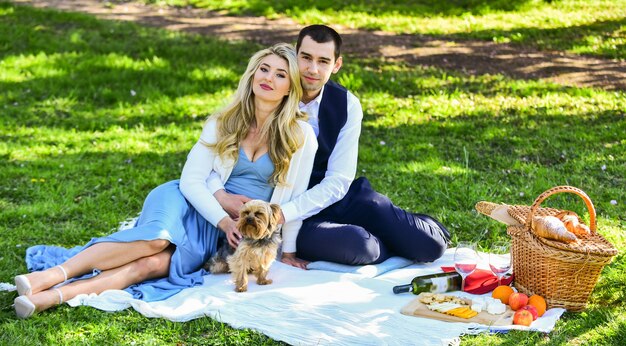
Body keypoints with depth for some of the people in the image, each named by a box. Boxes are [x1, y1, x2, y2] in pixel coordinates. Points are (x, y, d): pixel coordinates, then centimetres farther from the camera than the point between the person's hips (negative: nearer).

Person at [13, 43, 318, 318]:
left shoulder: (300, 135, -1)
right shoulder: (223, 123, 4)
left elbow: (296, 198, 0)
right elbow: (191, 180, -3)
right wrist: (224, 220, -17)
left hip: (244, 233, -1)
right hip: (196, 208, 1)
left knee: (158, 263, -29)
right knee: (158, 239, -36)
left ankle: (52, 296, -43)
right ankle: (50, 276, -44)